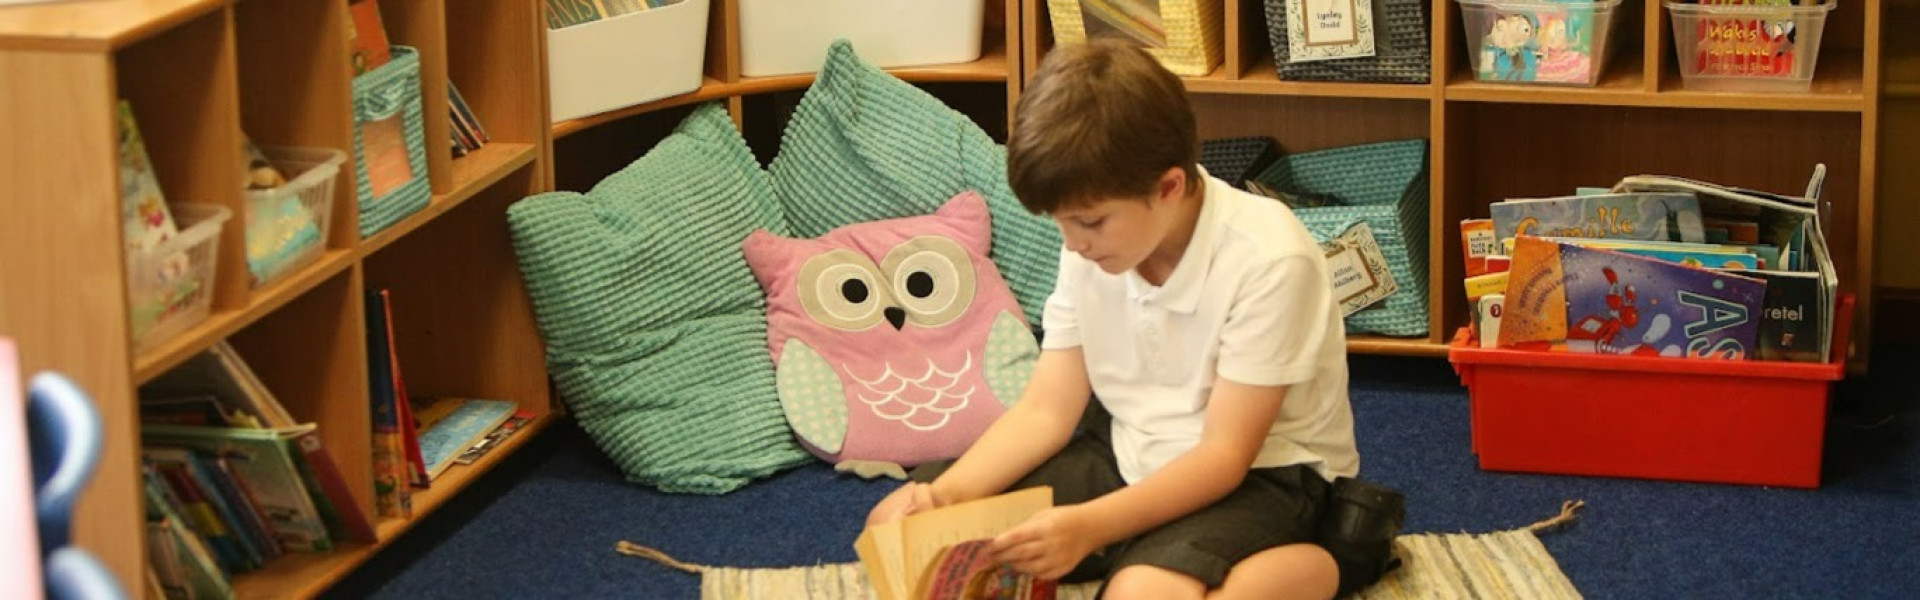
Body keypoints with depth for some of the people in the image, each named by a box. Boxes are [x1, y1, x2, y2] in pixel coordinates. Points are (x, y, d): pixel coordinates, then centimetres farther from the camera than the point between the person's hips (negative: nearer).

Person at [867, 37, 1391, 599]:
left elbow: (1225, 455, -23)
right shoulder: (1094, 244, -5)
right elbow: (1045, 410, -2)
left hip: (1260, 472, -8)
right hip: (1134, 455, 8)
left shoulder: (1268, 261, -25)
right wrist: (943, 494, -20)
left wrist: (1090, 526, -36)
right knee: (900, 522, -6)